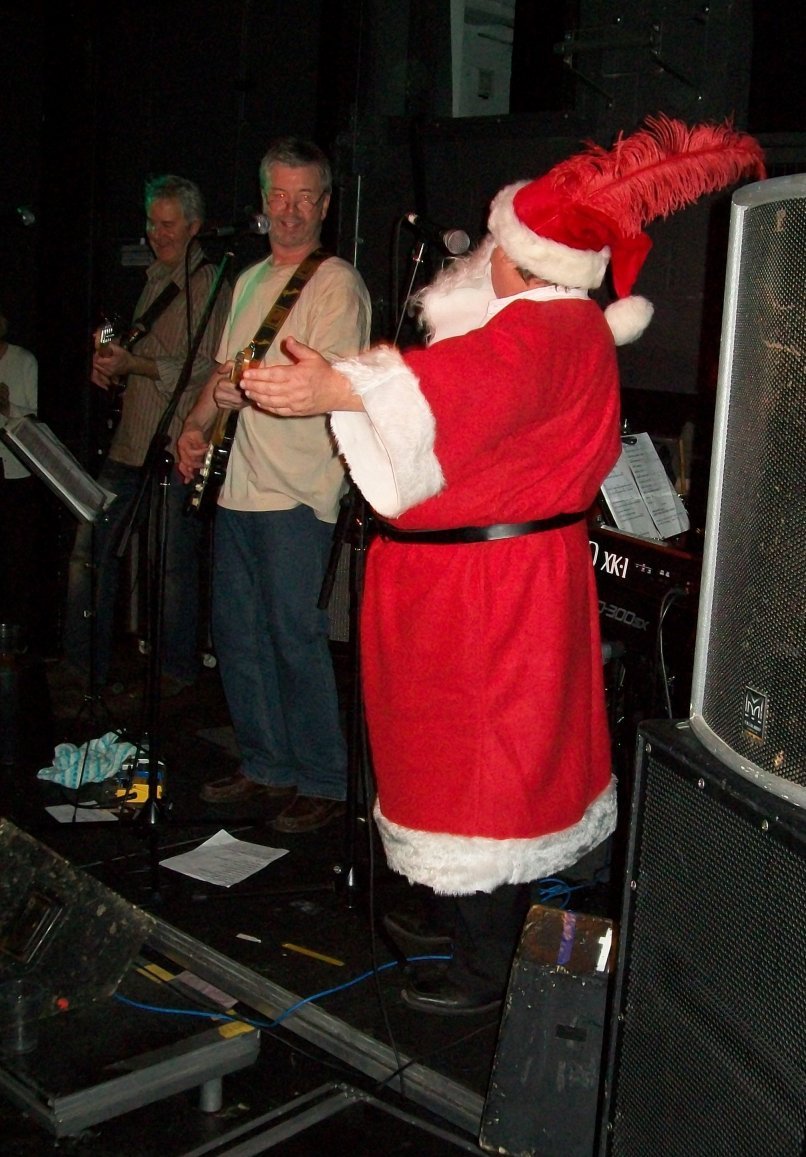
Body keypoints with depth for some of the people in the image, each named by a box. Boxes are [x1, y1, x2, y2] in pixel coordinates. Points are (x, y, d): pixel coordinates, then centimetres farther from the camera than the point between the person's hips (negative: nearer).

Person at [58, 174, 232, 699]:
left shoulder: (209, 285, -7)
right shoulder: (157, 279, 19)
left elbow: (202, 368, -15)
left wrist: (130, 364, -18)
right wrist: (111, 358, 8)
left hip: (177, 445, -8)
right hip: (131, 439, 9)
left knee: (174, 562, 0)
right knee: (90, 550, 8)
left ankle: (177, 670, 13)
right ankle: (86, 663, 18)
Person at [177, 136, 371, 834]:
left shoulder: (337, 284, -7)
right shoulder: (250, 280, 19)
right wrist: (198, 425, 8)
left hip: (298, 490, -8)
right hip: (239, 483, 9)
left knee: (295, 635, -7)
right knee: (236, 633, 13)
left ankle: (325, 782, 6)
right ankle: (267, 767, 27)